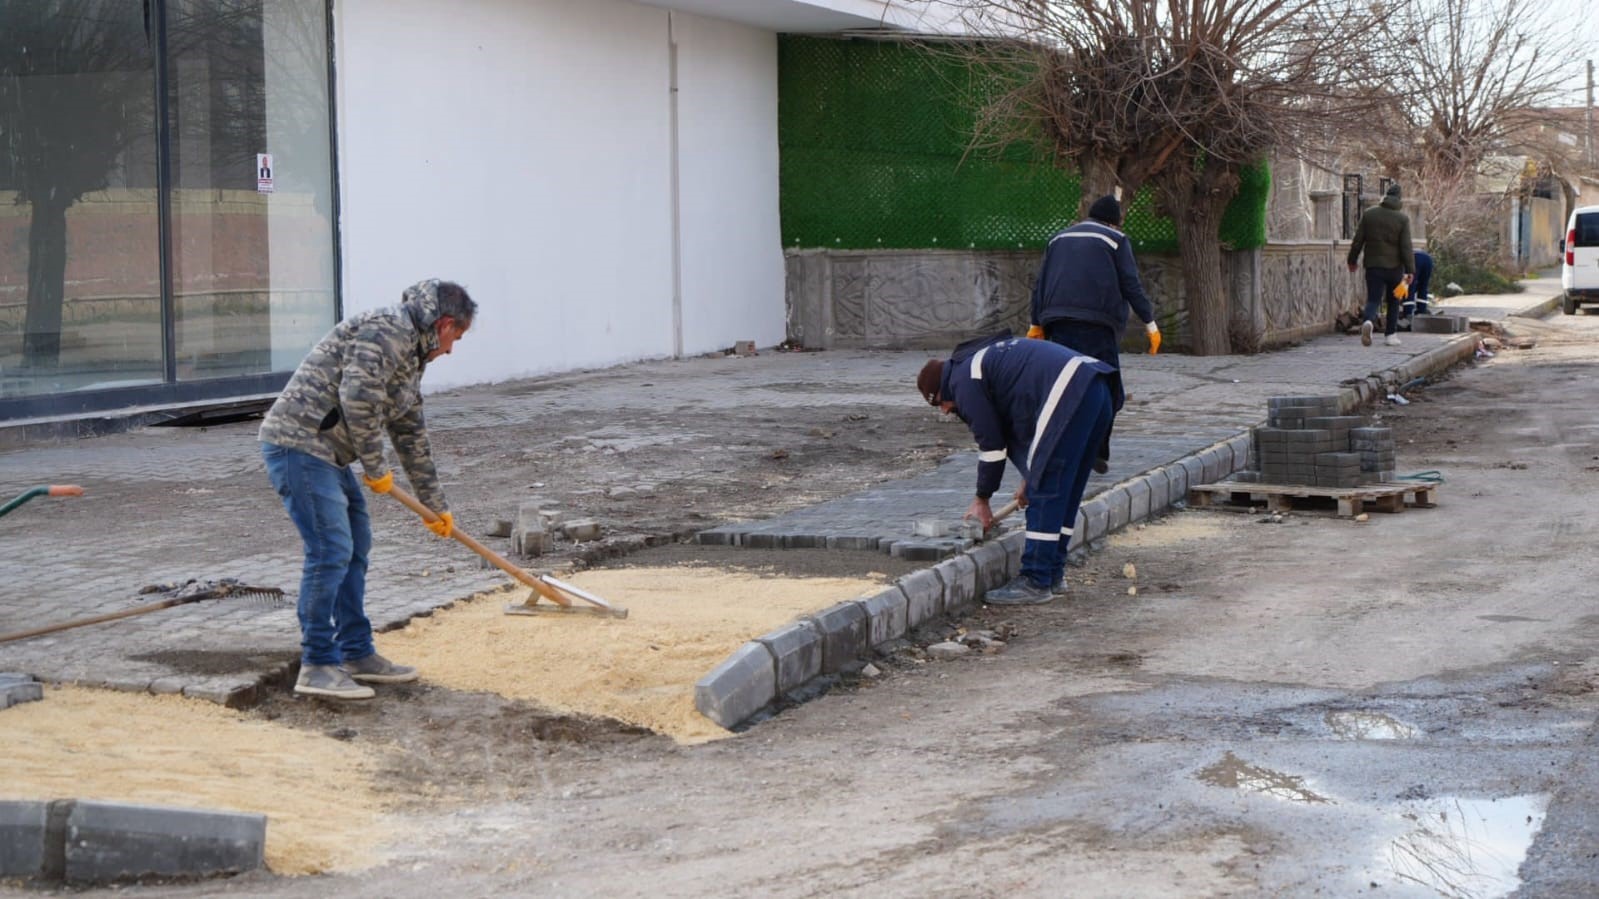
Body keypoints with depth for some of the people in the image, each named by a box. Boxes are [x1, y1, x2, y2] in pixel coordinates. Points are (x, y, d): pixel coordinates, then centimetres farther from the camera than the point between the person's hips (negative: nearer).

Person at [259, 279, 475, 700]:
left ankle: (356, 653, 23)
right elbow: (358, 400, -24)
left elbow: (411, 435, 27)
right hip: (298, 444, -11)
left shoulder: (411, 356, 20)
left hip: (326, 452, 11)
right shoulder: (387, 330, -13)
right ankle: (317, 666, -7)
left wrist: (435, 505, 30)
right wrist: (376, 468, -13)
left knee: (355, 546, 15)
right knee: (330, 550, -12)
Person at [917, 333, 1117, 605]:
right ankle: (1053, 576, 22)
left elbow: (991, 444, 4)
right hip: (1097, 389, 10)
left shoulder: (963, 380, 3)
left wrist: (982, 500, 16)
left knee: (1044, 494, -5)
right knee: (1065, 493, 16)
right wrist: (1030, 479, 39)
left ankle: (1035, 583, -3)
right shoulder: (983, 359, 32)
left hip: (1068, 393, -10)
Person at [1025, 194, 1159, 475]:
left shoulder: (1059, 239, 22)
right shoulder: (1116, 240, 8)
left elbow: (1040, 284, 19)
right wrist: (1150, 323, 3)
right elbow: (1130, 285, 0)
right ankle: (1097, 451, -8)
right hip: (1097, 322, -4)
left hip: (1058, 320, 5)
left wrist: (1036, 325, 22)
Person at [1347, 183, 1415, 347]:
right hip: (1394, 266, -1)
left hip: (1373, 265, 1)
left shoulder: (1368, 214, 0)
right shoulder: (1402, 219, -5)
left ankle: (1368, 321, -31)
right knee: (1393, 301, 15)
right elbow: (1406, 247, -9)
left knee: (1373, 300, 0)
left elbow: (1358, 240, 3)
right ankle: (1390, 335, 18)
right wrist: (1410, 270, -7)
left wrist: (1352, 260, 14)